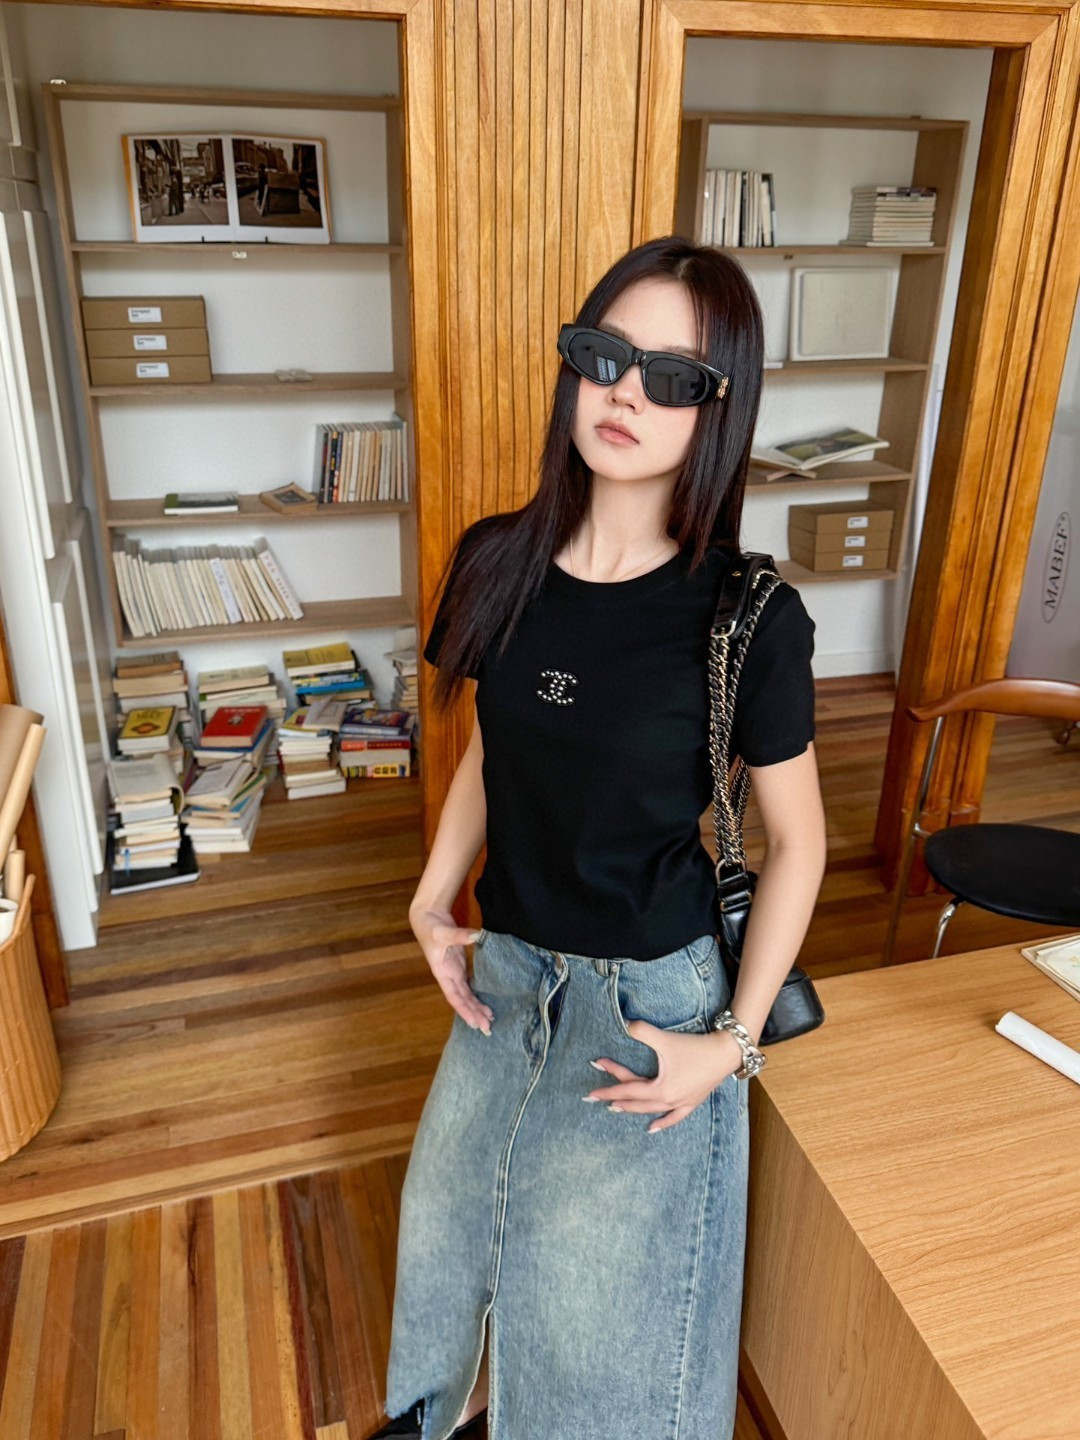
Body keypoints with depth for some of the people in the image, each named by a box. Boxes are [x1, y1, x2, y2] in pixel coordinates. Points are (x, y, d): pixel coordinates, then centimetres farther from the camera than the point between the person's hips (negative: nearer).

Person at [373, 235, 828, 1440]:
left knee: (602, 1276, 15)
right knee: (457, 1207, 26)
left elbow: (795, 842, -10)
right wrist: (433, 903, -1)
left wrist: (734, 1040, -11)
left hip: (650, 991, -5)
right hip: (509, 967, 5)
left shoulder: (752, 618, -21)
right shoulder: (496, 562, -9)